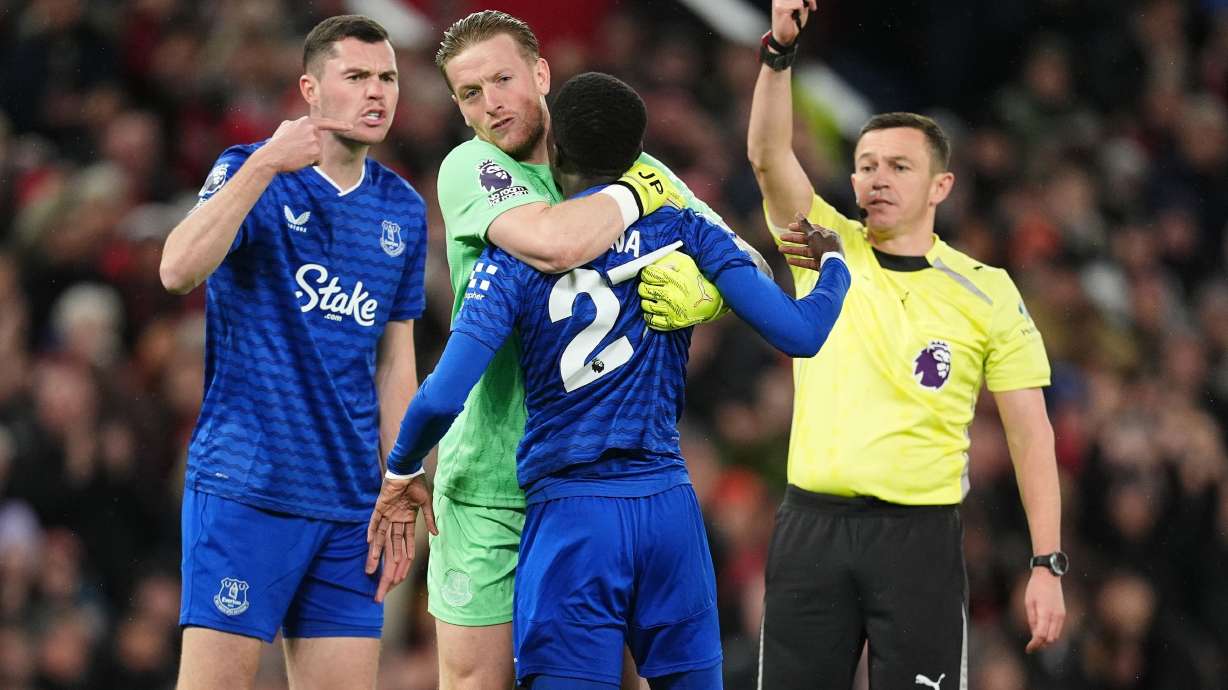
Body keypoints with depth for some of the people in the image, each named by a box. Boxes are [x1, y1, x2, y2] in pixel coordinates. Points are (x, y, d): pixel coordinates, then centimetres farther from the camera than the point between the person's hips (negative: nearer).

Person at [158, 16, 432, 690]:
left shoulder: (403, 209, 13)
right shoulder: (250, 172, -2)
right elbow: (179, 270, -21)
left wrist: (400, 483, 13)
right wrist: (264, 167, -26)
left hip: (352, 504, 5)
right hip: (243, 484, -5)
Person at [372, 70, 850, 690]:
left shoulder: (517, 257, -2)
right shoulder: (684, 233, 4)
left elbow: (444, 397, -11)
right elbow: (800, 334, -3)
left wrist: (400, 467, 10)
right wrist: (833, 265, 18)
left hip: (572, 516, -3)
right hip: (670, 507, 3)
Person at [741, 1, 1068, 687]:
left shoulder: (988, 293, 3)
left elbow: (1031, 434, 2)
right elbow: (768, 154, -8)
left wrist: (1048, 564, -5)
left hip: (919, 533, -2)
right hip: (812, 523, 2)